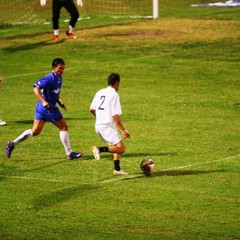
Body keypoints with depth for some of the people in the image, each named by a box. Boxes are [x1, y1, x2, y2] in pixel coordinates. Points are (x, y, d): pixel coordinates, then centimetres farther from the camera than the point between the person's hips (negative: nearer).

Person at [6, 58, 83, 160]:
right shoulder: (50, 78, -17)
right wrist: (43, 101, -31)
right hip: (48, 107, -10)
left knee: (35, 131, 11)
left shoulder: (59, 78, 13)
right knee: (63, 127, -1)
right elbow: (36, 88, -23)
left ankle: (13, 144, 11)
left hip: (42, 108, 10)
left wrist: (60, 103, 12)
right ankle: (70, 153, 6)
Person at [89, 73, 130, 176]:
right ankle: (100, 149, -27)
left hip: (98, 125, 9)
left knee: (117, 147, 19)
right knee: (121, 148, -14)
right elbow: (115, 116, -16)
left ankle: (117, 169, 16)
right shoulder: (114, 95, -11)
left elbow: (91, 109, 19)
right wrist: (123, 130, -11)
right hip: (108, 126, -9)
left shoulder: (100, 92, 12)